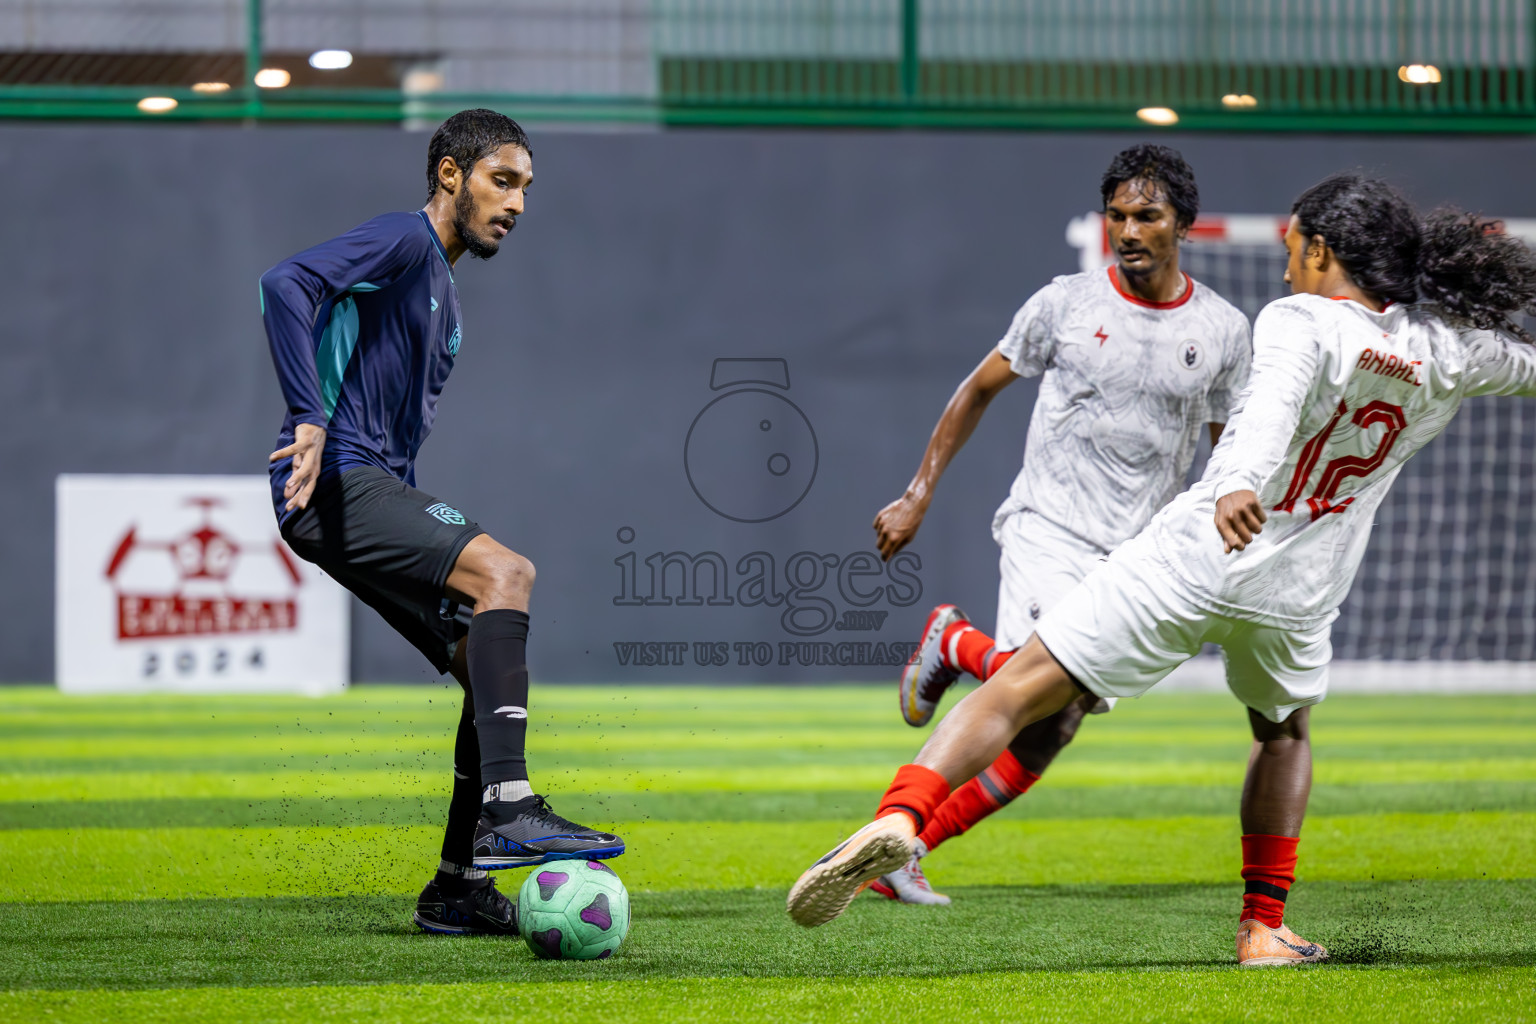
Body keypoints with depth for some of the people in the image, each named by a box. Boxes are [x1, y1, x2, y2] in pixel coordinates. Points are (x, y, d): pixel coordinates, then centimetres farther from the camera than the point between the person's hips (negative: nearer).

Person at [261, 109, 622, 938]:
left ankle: (458, 888, 7)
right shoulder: (403, 242, -5)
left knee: (493, 672, 5)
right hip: (336, 482, -10)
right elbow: (286, 284, -20)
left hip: (377, 488, 10)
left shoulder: (444, 299, 25)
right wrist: (311, 418, -27)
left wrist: (422, 529, 24)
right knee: (506, 572, -27)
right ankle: (506, 810, -34)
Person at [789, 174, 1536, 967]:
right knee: (1283, 730, 34)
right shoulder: (1447, 350, 7)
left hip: (1195, 553, -4)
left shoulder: (1301, 321, -7)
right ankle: (1264, 927, 25)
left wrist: (1243, 485, -46)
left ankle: (900, 815, -26)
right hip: (1296, 594, 4)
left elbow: (1277, 398, -29)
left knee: (1018, 689, -5)